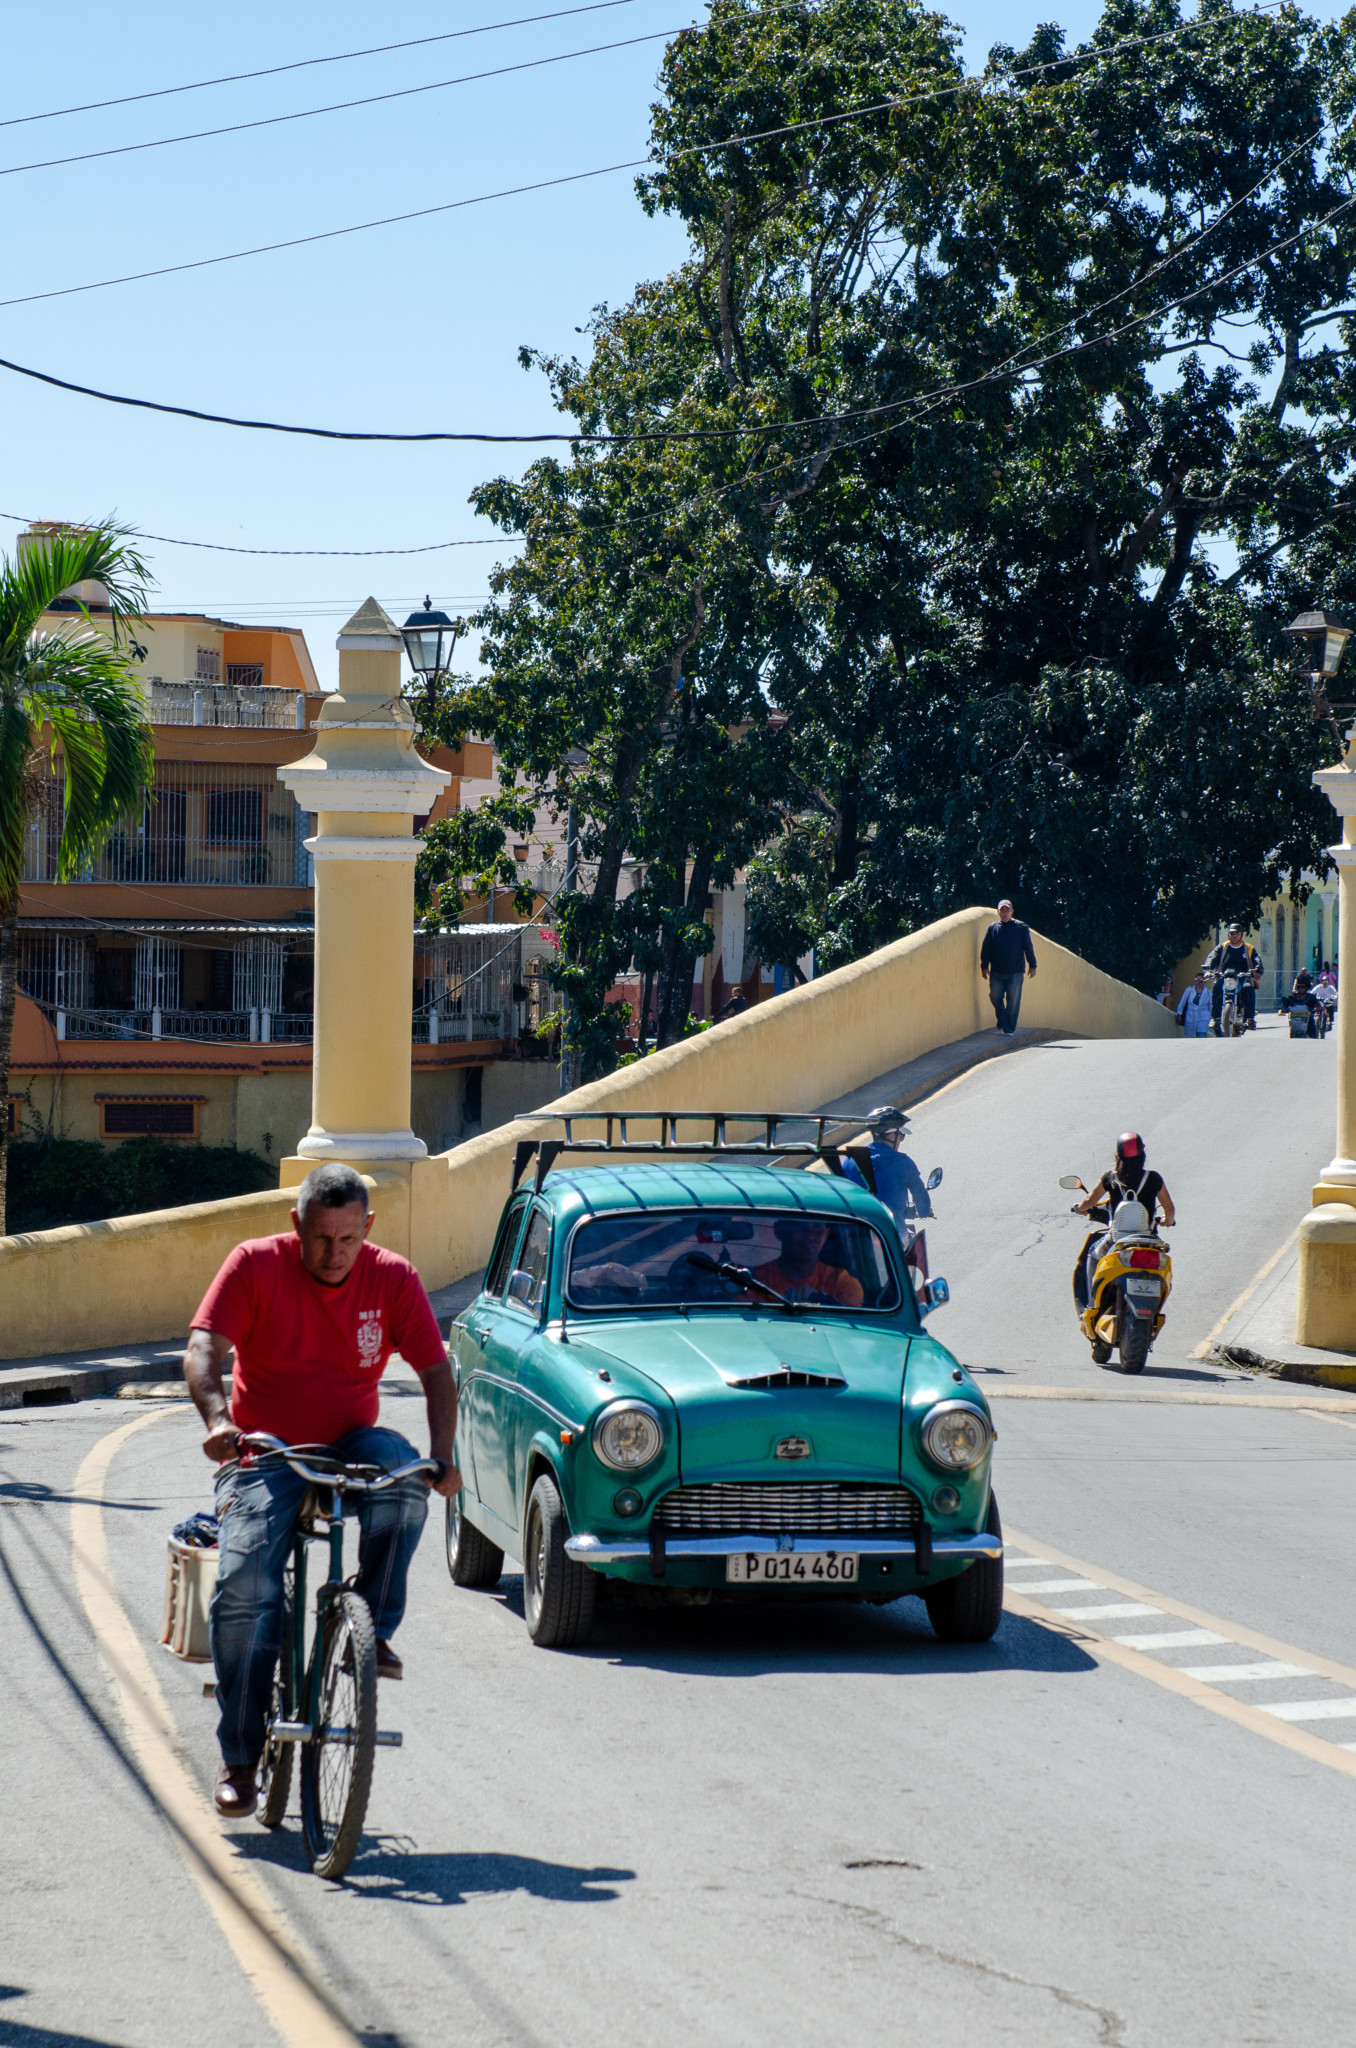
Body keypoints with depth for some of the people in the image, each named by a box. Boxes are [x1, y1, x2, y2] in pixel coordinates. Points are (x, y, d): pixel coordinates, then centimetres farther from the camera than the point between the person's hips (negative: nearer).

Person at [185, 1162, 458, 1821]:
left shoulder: (392, 1278, -3)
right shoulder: (256, 1265, -9)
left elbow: (435, 1371, -5)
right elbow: (203, 1351, -18)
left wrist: (442, 1456, -22)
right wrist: (217, 1418, -38)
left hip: (350, 1445, 2)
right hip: (265, 1455, -1)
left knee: (401, 1469, -34)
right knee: (243, 1586, -21)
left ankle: (375, 1630, -17)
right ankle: (239, 1756, -8)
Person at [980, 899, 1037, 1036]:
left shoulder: (1021, 927, 4)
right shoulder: (992, 928, 8)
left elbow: (1028, 948, 5)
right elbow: (985, 949, 9)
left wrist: (1032, 966, 1)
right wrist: (984, 966, 2)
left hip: (1015, 972, -2)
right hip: (996, 972, 2)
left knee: (1013, 1001, -2)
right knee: (995, 998, 2)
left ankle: (1009, 1028, 6)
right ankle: (1002, 1021, 23)